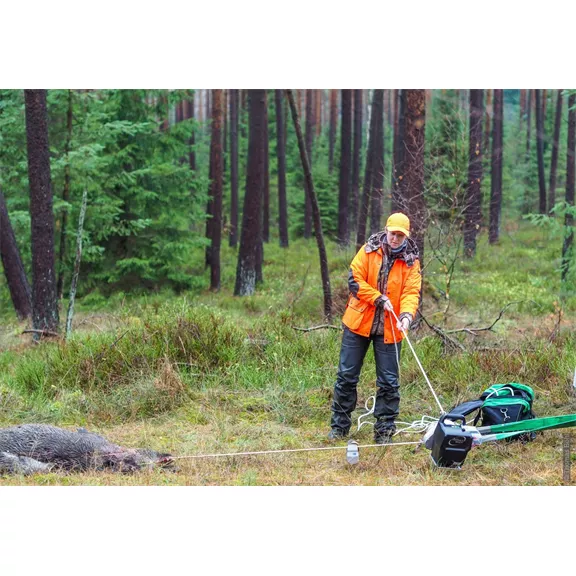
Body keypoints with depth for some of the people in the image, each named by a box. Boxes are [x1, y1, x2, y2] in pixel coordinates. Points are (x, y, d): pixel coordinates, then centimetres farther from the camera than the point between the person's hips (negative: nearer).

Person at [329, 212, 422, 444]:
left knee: (388, 381, 3)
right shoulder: (369, 250, -2)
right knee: (346, 376, 5)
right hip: (359, 322, 0)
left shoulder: (411, 261, 0)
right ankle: (339, 426, 16)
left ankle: (385, 430, 13)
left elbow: (411, 292, -8)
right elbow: (354, 279, -7)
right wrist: (379, 298, -16)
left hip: (389, 329, 0)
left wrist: (406, 315, -27)